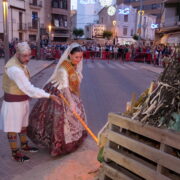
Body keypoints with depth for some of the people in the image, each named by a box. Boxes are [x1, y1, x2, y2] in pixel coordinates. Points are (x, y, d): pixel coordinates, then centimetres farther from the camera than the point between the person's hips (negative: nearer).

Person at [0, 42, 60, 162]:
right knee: (13, 127, 8)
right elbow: (29, 89, -30)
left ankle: (24, 145, 43)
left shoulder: (20, 63, -1)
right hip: (14, 102, -9)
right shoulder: (14, 69, -30)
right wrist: (49, 96, -27)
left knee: (23, 124, 23)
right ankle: (15, 153, 25)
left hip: (23, 99, 9)